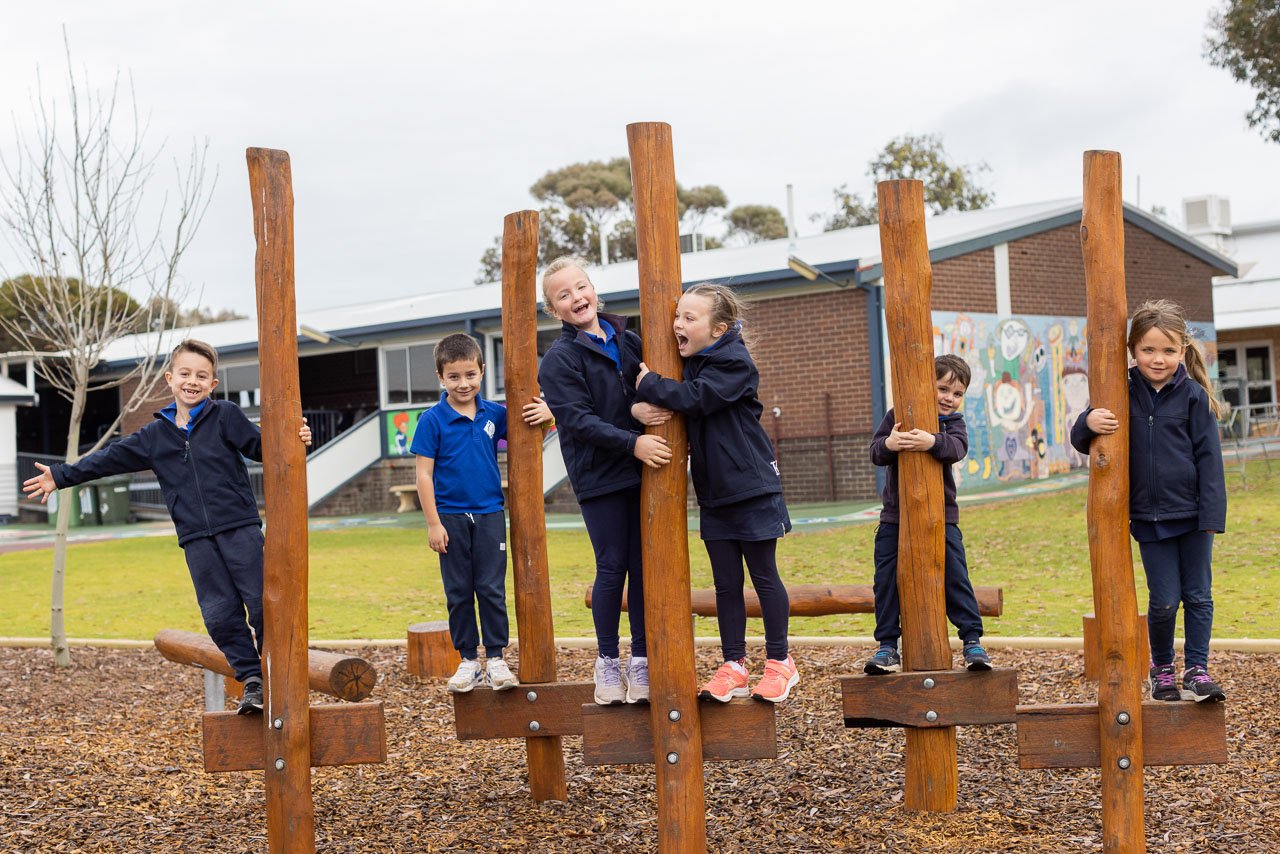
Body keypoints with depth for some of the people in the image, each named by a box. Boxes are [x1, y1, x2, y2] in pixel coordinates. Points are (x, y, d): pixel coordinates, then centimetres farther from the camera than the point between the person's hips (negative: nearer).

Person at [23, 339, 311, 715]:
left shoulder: (225, 416, 3)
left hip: (240, 528, -3)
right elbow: (110, 458, 19)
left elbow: (262, 446, 1)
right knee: (220, 614, -2)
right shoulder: (155, 435, 13)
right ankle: (251, 681, 6)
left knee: (262, 602, -3)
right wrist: (61, 476, 21)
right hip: (197, 539, 3)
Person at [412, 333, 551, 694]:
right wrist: (433, 523, -10)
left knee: (492, 590, 2)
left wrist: (544, 414, -7)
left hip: (490, 515, 2)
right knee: (459, 593, 7)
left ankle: (496, 659, 9)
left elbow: (527, 429, 17)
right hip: (452, 517, -2)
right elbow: (424, 474, -6)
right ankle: (468, 660, 17)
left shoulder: (494, 414, 2)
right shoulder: (432, 420, -6)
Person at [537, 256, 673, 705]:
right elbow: (579, 420, -14)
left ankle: (641, 659, 15)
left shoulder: (627, 341, 11)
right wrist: (632, 443, -24)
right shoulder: (558, 360, -5)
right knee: (612, 568, 0)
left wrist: (651, 408, -8)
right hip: (599, 478, -4)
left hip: (641, 472, 4)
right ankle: (607, 660, 14)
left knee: (645, 565, 6)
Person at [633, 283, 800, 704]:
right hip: (714, 492, 7)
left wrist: (649, 385, -18)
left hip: (752, 489, -7)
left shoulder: (733, 362, -15)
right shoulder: (691, 362, 8)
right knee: (726, 583, 9)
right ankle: (733, 665, 17)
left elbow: (695, 398, -27)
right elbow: (684, 415, 16)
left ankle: (779, 662, 16)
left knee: (764, 576, 4)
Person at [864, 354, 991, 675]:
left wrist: (932, 442, -41)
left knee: (955, 579, -1)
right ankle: (887, 647, 9)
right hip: (895, 516, 0)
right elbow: (875, 451, -9)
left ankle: (972, 641, 9)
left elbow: (958, 448, -20)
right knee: (886, 582, 0)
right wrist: (889, 444, -33)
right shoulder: (898, 415, 1)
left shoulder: (953, 422, 2)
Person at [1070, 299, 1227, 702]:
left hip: (1192, 514, -1)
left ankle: (1196, 670, 17)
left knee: (1198, 596, 6)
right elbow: (1082, 442, 3)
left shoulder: (1193, 396, -4)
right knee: (1164, 601, 4)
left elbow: (1208, 456, -4)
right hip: (1149, 516, 1)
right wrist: (1088, 423, -21)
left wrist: (1211, 514, -9)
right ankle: (1161, 669, 24)